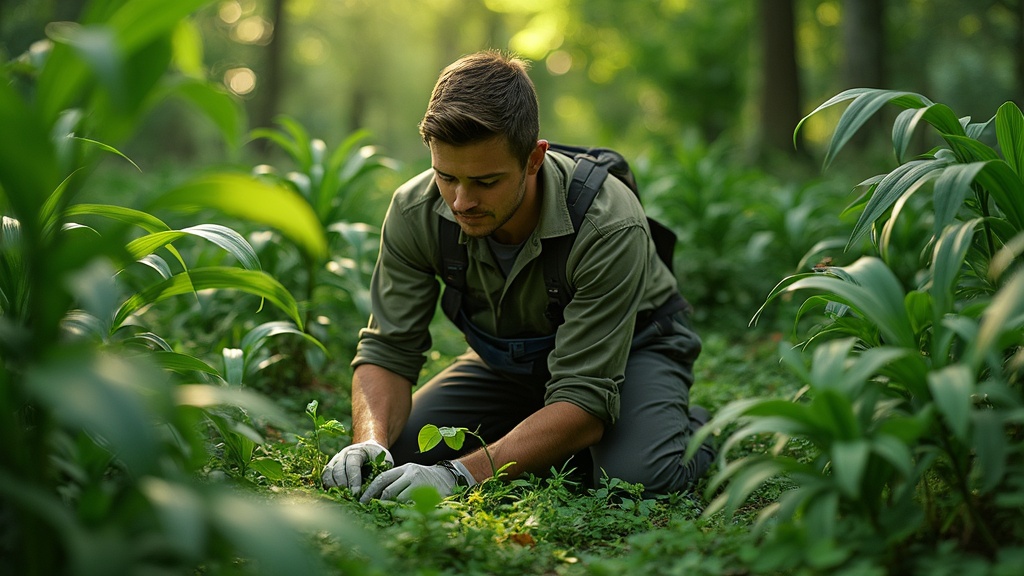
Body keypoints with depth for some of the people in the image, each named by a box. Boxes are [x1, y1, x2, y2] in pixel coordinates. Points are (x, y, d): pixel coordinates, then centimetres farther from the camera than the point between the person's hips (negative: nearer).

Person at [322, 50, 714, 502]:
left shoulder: (609, 227, -38)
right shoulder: (415, 212, -25)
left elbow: (584, 401, -39)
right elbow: (388, 348, -17)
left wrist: (459, 473, -49)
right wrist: (370, 443, -39)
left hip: (631, 348, -5)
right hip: (511, 359, 5)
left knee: (638, 475, -34)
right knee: (398, 450, -15)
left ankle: (691, 431, 3)